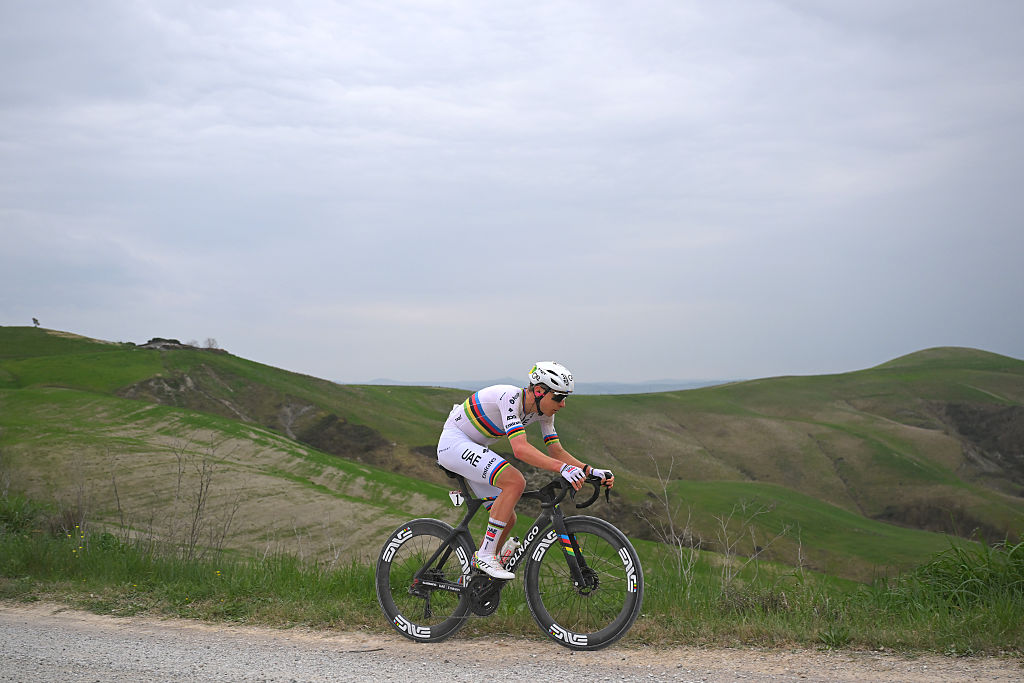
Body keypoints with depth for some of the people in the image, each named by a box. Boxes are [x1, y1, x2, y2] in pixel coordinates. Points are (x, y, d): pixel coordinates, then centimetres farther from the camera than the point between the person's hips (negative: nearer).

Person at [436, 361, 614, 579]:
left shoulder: (543, 411, -3)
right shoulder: (511, 397, -29)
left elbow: (557, 451, 1)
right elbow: (520, 449, -39)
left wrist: (591, 471, -14)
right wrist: (563, 468, -49)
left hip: (473, 450, 9)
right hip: (453, 442, -9)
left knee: (508, 519, 3)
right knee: (516, 482, -28)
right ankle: (485, 555, -20)